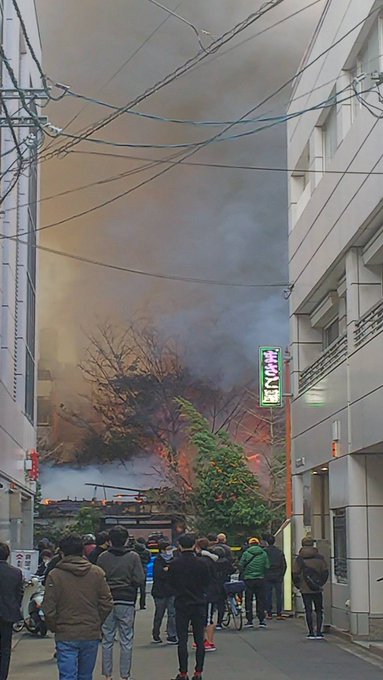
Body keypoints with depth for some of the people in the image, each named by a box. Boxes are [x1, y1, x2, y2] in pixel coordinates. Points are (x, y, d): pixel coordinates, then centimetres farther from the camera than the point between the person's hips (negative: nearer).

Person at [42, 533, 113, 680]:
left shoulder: (55, 575, -9)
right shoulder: (97, 573, -1)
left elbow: (49, 608, -9)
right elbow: (107, 603, 0)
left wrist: (54, 628, 8)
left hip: (66, 636, -3)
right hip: (91, 635, 3)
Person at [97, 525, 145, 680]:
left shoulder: (103, 557, 0)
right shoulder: (133, 557, -5)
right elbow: (140, 579, -7)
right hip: (126, 603, -2)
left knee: (107, 640, 8)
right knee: (126, 641, 4)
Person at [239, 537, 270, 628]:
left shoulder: (246, 553, -4)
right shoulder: (263, 554, 1)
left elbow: (241, 566, -3)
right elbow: (267, 567, 2)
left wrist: (242, 576, 12)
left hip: (248, 579, -1)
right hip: (260, 579, 1)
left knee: (248, 600, 6)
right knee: (260, 600, 8)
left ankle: (249, 620, 4)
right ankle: (261, 620, 5)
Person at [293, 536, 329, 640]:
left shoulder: (299, 558, -3)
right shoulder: (319, 557, 0)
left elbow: (295, 574, -4)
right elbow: (325, 572, 1)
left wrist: (298, 585, 9)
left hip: (305, 589, -1)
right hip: (317, 589, 1)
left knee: (308, 611, 4)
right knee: (319, 611, 9)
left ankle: (311, 633, 1)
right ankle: (319, 632, 3)